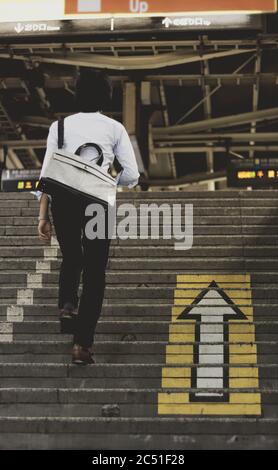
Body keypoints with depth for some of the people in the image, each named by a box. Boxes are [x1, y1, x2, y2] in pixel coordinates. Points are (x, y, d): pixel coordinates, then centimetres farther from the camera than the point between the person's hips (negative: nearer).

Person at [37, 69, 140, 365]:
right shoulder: (114, 128, 7)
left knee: (70, 257, 28)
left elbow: (47, 173, 2)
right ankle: (82, 344, 1)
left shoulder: (60, 126, 9)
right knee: (95, 271, 6)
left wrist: (43, 215, 3)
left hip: (63, 198, 1)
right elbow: (132, 175, 2)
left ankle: (67, 302, 3)